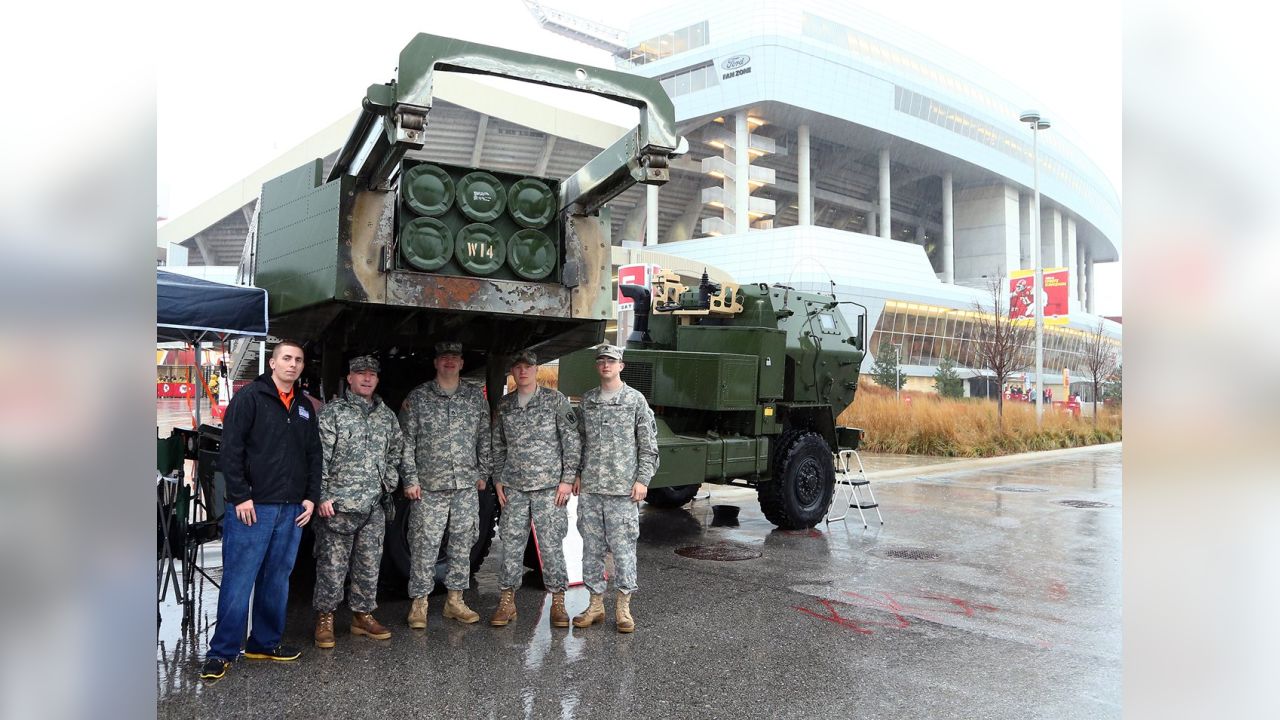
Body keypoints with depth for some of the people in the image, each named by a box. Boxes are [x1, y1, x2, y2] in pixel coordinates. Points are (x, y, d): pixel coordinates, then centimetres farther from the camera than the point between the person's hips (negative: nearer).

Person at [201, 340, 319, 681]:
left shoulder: (304, 407, 15)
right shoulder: (249, 397, -4)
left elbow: (314, 454, 18)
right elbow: (230, 449, -9)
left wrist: (311, 497, 8)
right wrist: (240, 496, -14)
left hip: (291, 510, 6)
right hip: (252, 507, -6)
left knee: (277, 580, 12)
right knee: (238, 580, -3)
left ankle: (265, 643, 23)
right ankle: (221, 652, 6)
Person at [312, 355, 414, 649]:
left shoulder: (386, 416, 14)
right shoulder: (332, 412, -2)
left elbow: (399, 451, 22)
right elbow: (320, 456, -7)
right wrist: (322, 496, -13)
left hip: (373, 506, 5)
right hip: (337, 504, -5)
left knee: (369, 564, 10)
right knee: (332, 564, -1)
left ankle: (363, 615, 23)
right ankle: (325, 619, 12)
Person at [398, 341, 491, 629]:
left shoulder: (476, 396, 8)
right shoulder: (418, 397, 0)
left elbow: (485, 438, 12)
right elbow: (406, 441, 0)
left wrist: (482, 473, 8)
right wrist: (410, 480, -5)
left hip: (466, 486, 3)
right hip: (428, 486, -3)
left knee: (462, 543, 7)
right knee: (424, 544, -2)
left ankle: (455, 600, 19)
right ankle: (419, 602, 10)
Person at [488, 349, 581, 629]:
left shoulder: (555, 399, 0)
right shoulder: (504, 405, 11)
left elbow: (572, 441, -2)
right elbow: (498, 446, 18)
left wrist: (567, 479, -7)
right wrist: (497, 480, 9)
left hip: (549, 486, -3)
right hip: (514, 488, 3)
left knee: (551, 544, -1)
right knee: (511, 543, 4)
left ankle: (558, 601, 10)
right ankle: (507, 600, 16)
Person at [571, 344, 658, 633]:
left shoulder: (635, 400, 1)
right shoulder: (587, 400, 12)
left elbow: (648, 445, 0)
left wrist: (642, 479, -8)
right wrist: (578, 474, 10)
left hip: (622, 489, -4)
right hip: (590, 489, 4)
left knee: (622, 547, -1)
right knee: (591, 547, 8)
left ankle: (623, 606, 10)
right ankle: (596, 604, 19)